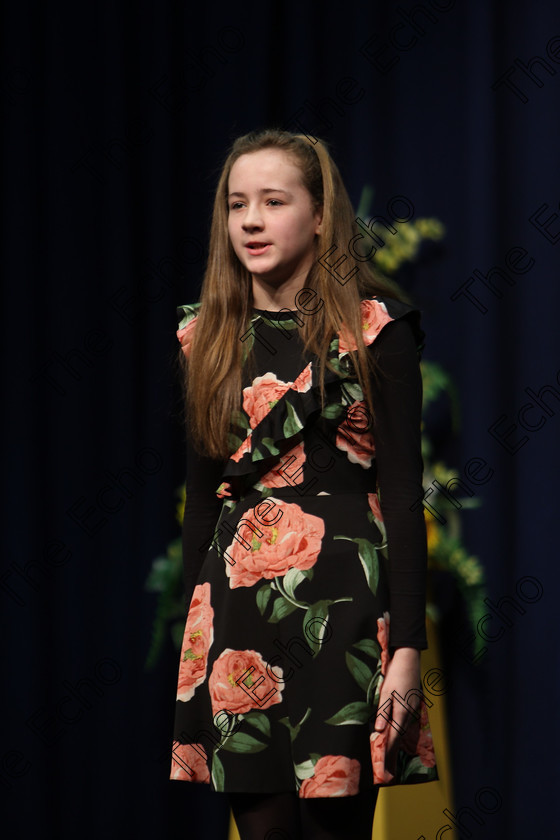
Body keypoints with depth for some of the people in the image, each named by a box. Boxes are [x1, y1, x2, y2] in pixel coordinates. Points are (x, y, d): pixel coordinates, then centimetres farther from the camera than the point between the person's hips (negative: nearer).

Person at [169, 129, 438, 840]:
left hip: (342, 599, -4)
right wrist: (193, 633, 12)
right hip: (236, 604, 4)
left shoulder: (376, 330, -2)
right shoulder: (207, 338, 12)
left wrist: (407, 647, -10)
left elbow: (402, 493, -4)